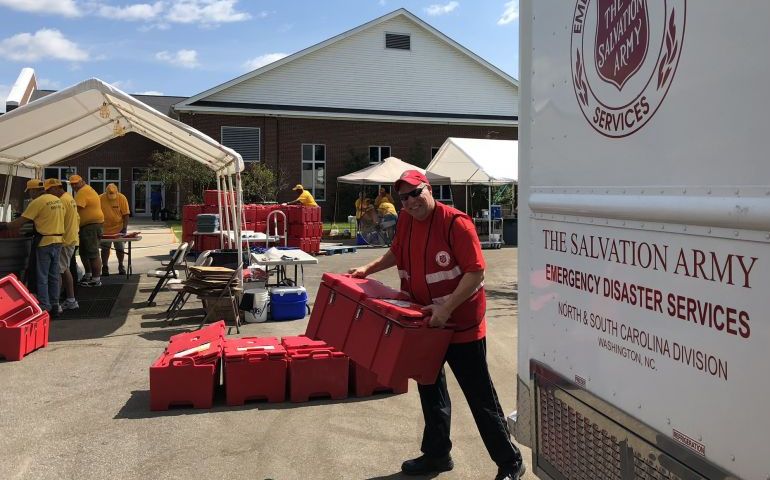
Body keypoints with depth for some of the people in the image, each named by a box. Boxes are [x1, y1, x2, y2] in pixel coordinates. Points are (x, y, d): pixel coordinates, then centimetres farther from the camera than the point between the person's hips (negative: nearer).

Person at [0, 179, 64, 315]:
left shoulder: (37, 202, -12)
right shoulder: (57, 200, 9)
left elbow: (20, 221, -11)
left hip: (45, 242, -7)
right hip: (58, 241, 7)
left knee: (42, 277, 1)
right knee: (53, 275, 13)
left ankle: (44, 307, 3)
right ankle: (54, 305, 17)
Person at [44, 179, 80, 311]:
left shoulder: (62, 201, -17)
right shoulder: (70, 198, 16)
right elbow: (77, 218, 20)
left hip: (64, 241, -11)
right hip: (71, 239, 11)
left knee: (58, 271, -8)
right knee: (65, 270, 16)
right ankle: (71, 300, 21)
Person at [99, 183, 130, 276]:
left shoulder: (122, 198, -10)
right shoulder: (100, 198, -9)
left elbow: (126, 214, -7)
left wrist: (124, 228, -13)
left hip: (119, 228, 0)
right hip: (105, 229, 0)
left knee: (120, 248, 8)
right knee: (105, 248, 5)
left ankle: (121, 266, 23)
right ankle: (104, 267, 15)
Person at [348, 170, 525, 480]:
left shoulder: (455, 222, -20)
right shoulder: (405, 220, 2)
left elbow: (476, 272, -22)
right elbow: (396, 252, 23)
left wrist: (446, 308, -27)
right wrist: (369, 269, 13)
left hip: (461, 324, -7)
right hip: (425, 322, 8)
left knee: (480, 396, 2)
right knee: (430, 389, 19)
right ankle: (436, 454, 37)